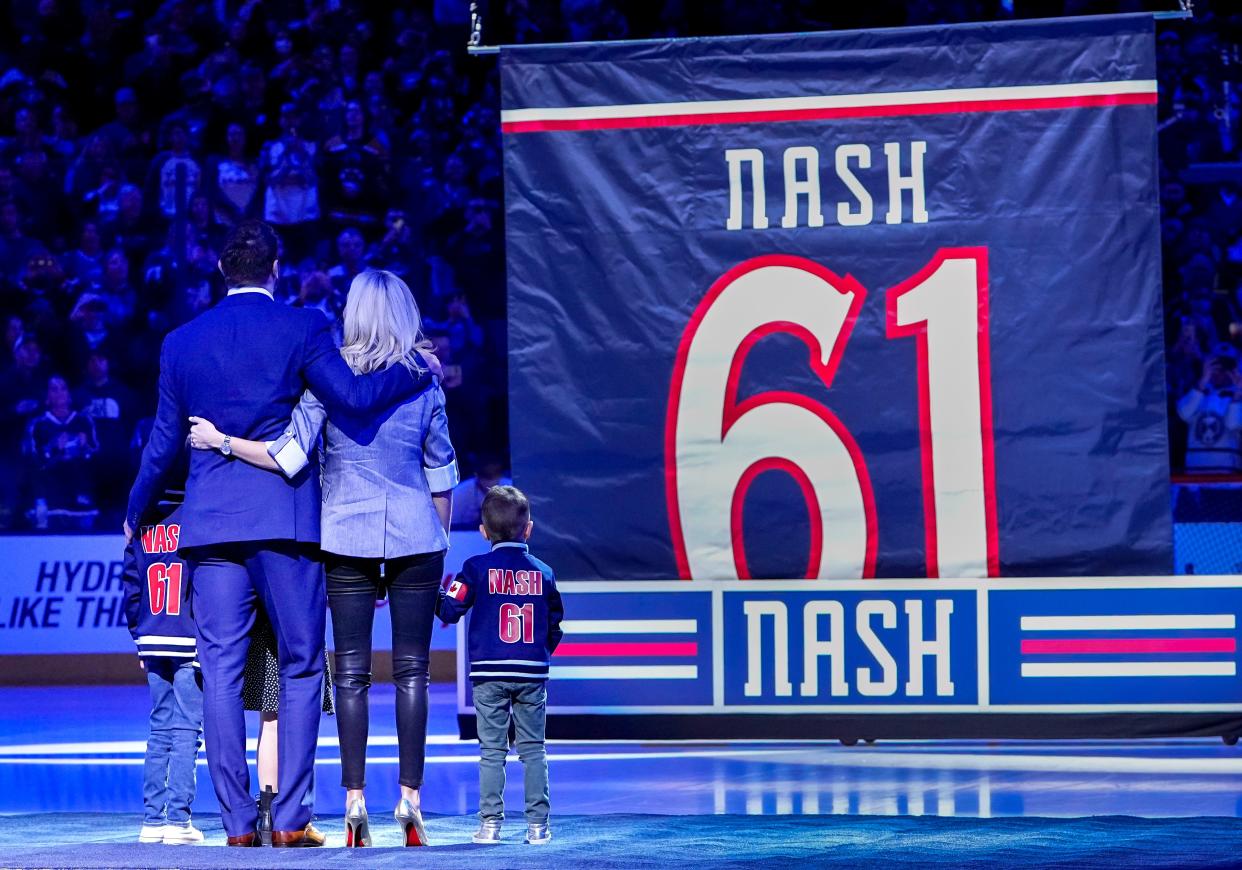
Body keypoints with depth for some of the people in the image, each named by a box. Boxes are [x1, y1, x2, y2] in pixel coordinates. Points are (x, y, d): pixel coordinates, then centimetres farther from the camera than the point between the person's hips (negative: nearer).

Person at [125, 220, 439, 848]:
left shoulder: (181, 342, 10)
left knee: (221, 672, 3)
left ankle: (237, 820, 0)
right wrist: (418, 371, 4)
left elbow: (164, 442, 15)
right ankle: (291, 818, -2)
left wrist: (134, 514, 29)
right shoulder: (301, 328, -1)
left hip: (211, 523, 3)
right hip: (287, 520, -3)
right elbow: (351, 395, -12)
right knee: (301, 667, 4)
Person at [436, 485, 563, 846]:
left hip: (489, 674, -2)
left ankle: (490, 823, -1)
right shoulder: (543, 573, 6)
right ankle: (537, 823, 5)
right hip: (532, 674, 2)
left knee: (492, 751, 2)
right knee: (533, 749, 7)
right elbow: (555, 624, 14)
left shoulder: (477, 568, -3)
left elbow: (450, 610, -3)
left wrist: (439, 596, 18)